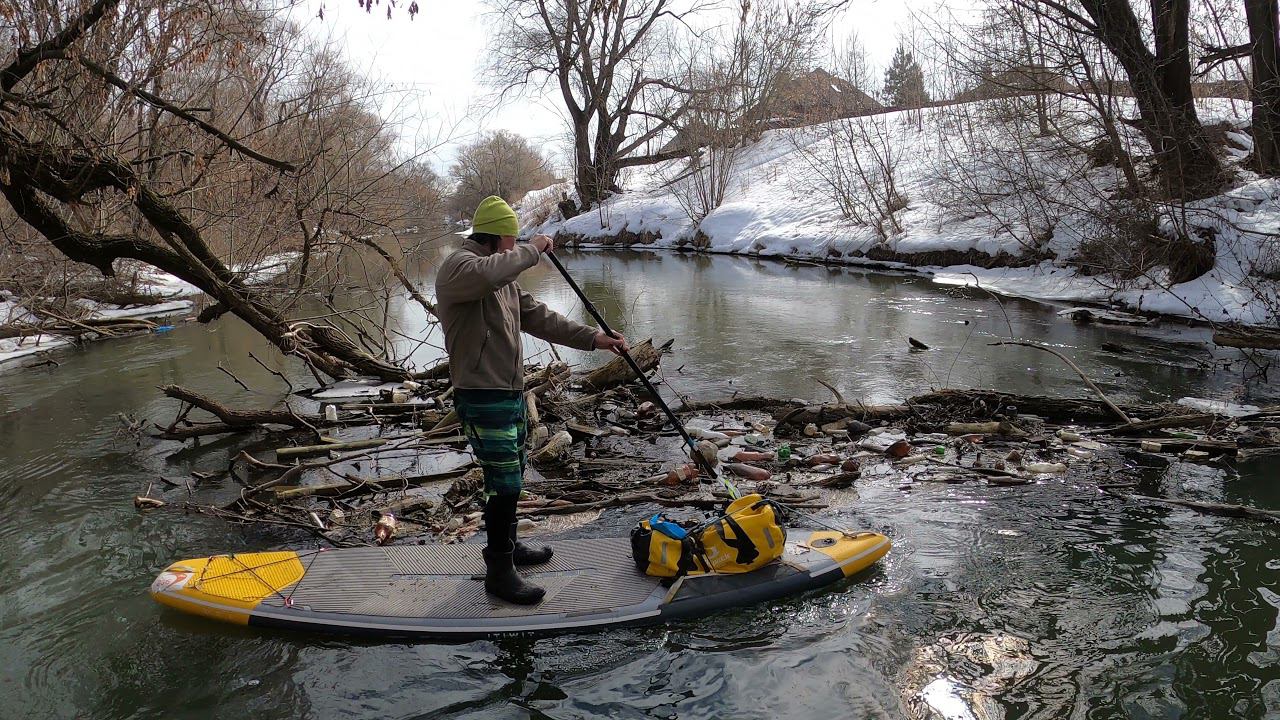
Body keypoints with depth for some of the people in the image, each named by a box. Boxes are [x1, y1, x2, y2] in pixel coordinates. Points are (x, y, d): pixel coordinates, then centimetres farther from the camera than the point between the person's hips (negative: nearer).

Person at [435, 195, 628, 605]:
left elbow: (536, 316, 16)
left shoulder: (502, 274, 17)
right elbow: (486, 275, -39)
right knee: (505, 483, -7)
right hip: (482, 398, -10)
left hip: (510, 393, 10)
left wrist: (593, 339, 9)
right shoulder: (459, 266, -14)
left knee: (513, 475, 21)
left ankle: (506, 546, 38)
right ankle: (499, 572, 6)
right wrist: (531, 251, -24)